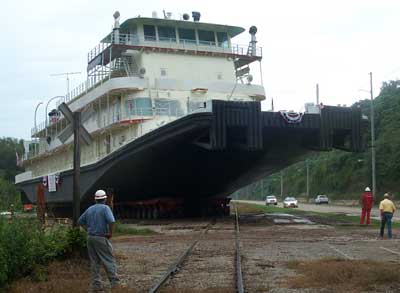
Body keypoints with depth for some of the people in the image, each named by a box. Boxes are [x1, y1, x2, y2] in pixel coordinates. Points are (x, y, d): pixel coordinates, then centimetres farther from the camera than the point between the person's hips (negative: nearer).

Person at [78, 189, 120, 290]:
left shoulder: (90, 209, 10)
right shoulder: (105, 208, -9)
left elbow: (80, 221, 16)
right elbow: (111, 221, -24)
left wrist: (88, 230, 14)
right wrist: (110, 233, -12)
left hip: (90, 238, 6)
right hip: (101, 238, -6)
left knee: (94, 262, 10)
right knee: (109, 260, 2)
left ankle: (96, 284, 12)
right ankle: (115, 282, 2)